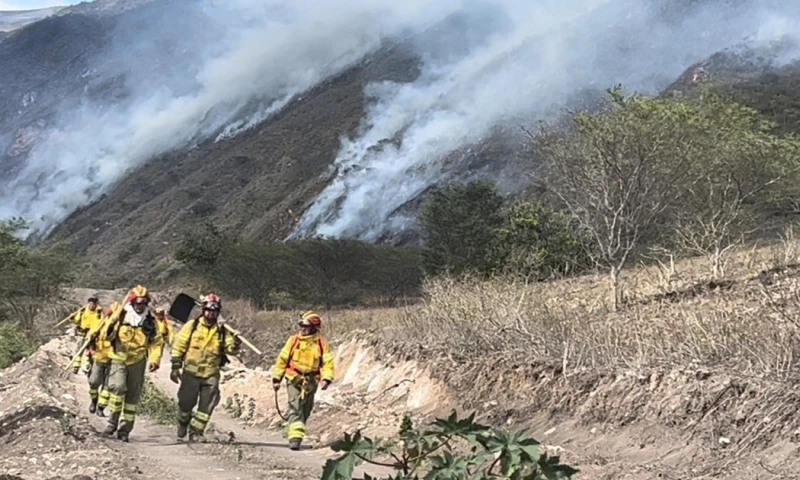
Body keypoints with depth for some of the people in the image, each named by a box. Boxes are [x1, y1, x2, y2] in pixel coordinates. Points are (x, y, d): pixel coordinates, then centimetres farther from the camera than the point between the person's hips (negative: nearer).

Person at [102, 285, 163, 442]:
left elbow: (156, 342, 7)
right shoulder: (120, 316, -6)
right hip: (119, 359, -2)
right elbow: (108, 335, -5)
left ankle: (125, 429, 17)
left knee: (133, 396, 6)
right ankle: (113, 422, -8)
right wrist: (111, 324, -26)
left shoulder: (151, 321, 1)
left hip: (138, 361, 3)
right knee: (117, 387, -22)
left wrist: (154, 359, -6)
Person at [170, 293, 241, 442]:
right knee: (186, 402, 8)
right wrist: (175, 367, -3)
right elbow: (179, 346, 1)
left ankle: (196, 432, 11)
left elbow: (230, 349, 0)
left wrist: (235, 345, -24)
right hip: (191, 372, -1)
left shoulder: (222, 331, 4)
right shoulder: (192, 326, -2)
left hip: (211, 374, 1)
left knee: (207, 406, -1)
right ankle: (183, 423, 38)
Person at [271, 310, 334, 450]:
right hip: (294, 380, -2)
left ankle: (294, 433, 33)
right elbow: (282, 359, 4)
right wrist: (276, 378, 3)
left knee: (305, 410, 13)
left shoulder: (320, 343, -1)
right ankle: (295, 437, -22)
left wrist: (326, 378, -17)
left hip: (310, 382, 2)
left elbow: (327, 362, -2)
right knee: (295, 407, -16)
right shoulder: (294, 340, -1)